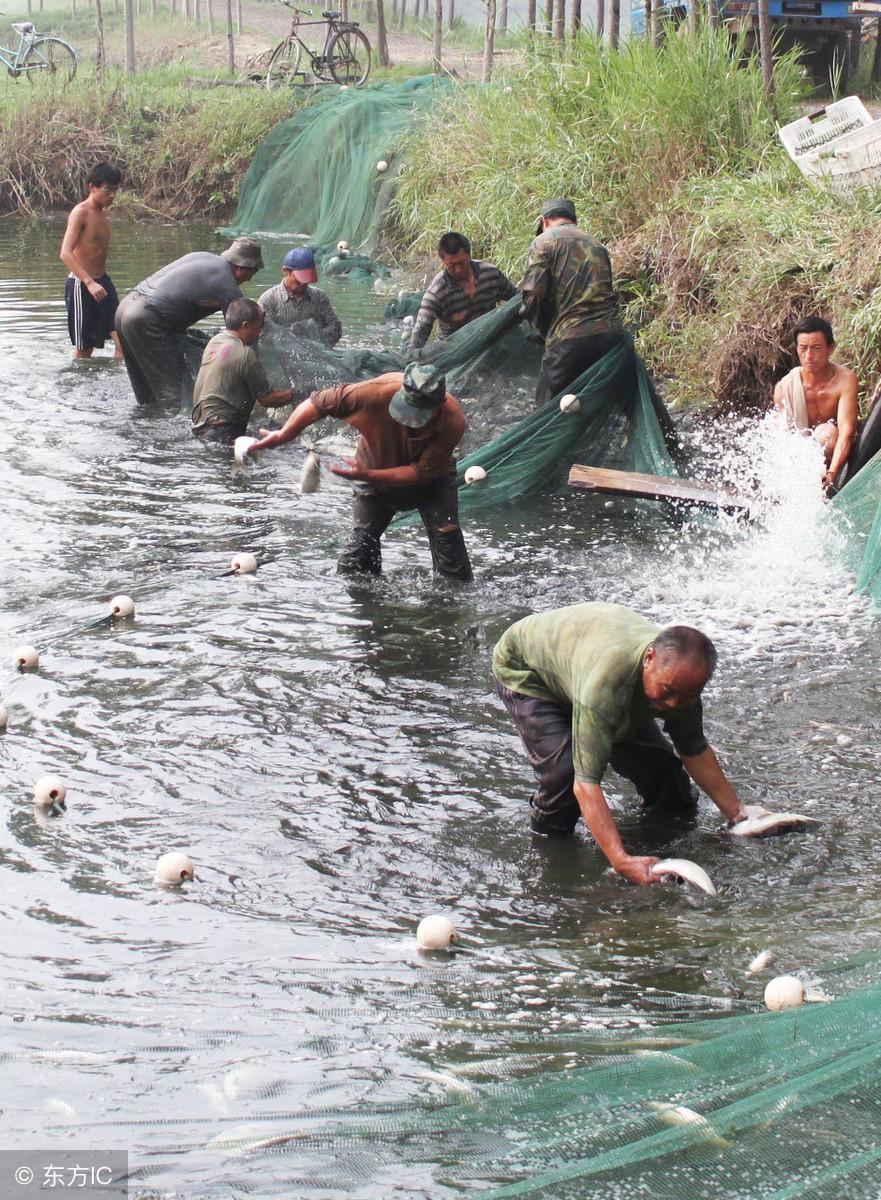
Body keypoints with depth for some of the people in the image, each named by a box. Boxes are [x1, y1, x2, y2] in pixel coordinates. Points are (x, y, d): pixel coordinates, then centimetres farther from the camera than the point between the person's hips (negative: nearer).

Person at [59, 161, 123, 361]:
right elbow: (65, 253, -27)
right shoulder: (80, 213, -15)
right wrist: (89, 282, -37)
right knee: (83, 350, 2)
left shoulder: (102, 213, 11)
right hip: (81, 284, -7)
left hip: (102, 282, 7)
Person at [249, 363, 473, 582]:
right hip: (375, 468, 1)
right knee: (362, 539, -2)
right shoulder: (378, 392, -38)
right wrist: (282, 436, -25)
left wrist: (368, 475, -38)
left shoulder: (453, 422, -37)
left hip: (430, 480, -1)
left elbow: (422, 472, -31)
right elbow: (319, 403, -27)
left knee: (446, 537, -10)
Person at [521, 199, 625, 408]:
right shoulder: (596, 245, 22)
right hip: (612, 334, 6)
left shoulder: (544, 242, 2)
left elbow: (534, 295, -7)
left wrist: (545, 330, 11)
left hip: (570, 338, -6)